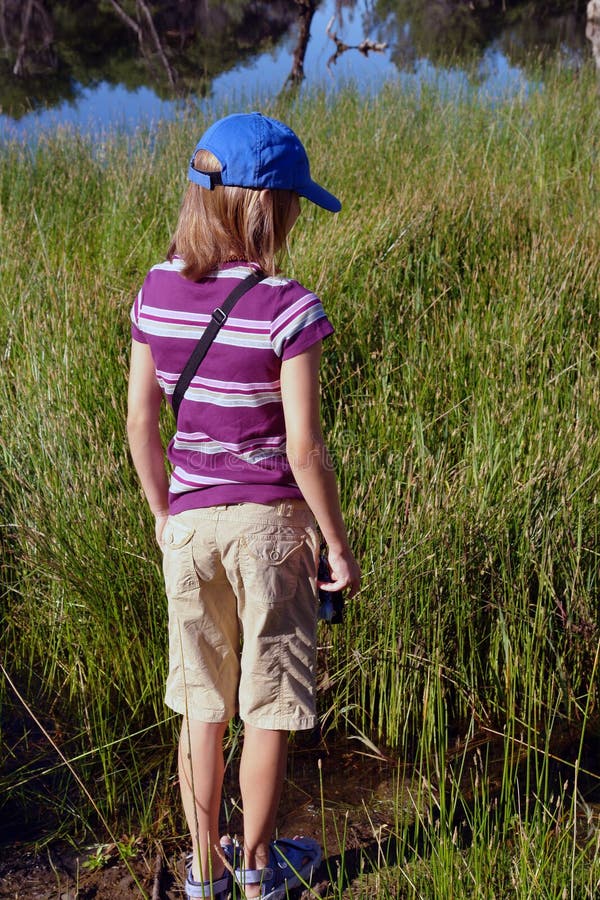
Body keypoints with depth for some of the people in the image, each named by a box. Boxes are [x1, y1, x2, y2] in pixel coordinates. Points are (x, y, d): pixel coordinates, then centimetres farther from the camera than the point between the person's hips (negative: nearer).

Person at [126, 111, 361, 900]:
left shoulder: (157, 293, -3)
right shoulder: (289, 310, -18)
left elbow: (140, 423, 2)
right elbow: (304, 446, -18)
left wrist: (165, 517, 14)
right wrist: (339, 545, -6)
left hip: (191, 522, 4)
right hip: (271, 521, -4)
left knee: (203, 703, 18)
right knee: (270, 706, 14)